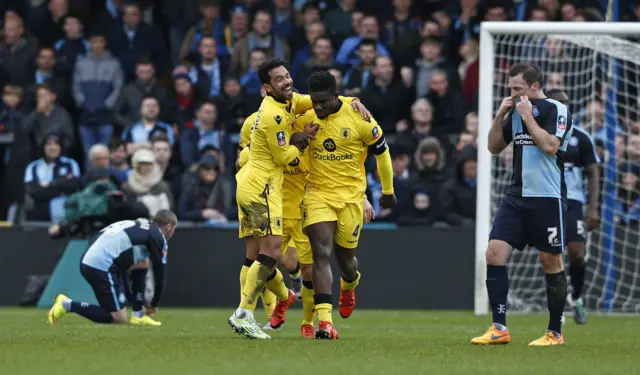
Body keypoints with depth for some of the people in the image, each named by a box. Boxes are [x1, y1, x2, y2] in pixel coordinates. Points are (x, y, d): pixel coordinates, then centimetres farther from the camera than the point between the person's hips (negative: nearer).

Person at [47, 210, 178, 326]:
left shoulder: (137, 226, 28)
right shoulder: (158, 237, 4)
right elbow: (160, 276, 6)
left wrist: (141, 304, 37)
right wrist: (154, 305, 22)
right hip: (102, 267, -9)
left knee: (143, 263, 23)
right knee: (120, 319, -4)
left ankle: (137, 315, 20)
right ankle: (67, 305, -5)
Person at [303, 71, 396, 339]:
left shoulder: (359, 118, -13)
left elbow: (381, 151, 2)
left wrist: (388, 191, 12)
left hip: (350, 196, -1)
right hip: (317, 194, 1)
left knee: (345, 259, 11)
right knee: (321, 254, -15)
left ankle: (348, 287, 50)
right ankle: (325, 321, -22)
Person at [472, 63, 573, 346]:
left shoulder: (556, 110, -8)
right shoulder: (516, 111, 12)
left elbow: (550, 146, -21)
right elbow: (494, 147, 16)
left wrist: (528, 117, -15)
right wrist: (500, 116, 2)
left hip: (546, 198, -6)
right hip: (516, 196, 6)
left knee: (551, 261, 1)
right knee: (494, 253, -6)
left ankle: (555, 332, 11)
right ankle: (499, 328, -4)